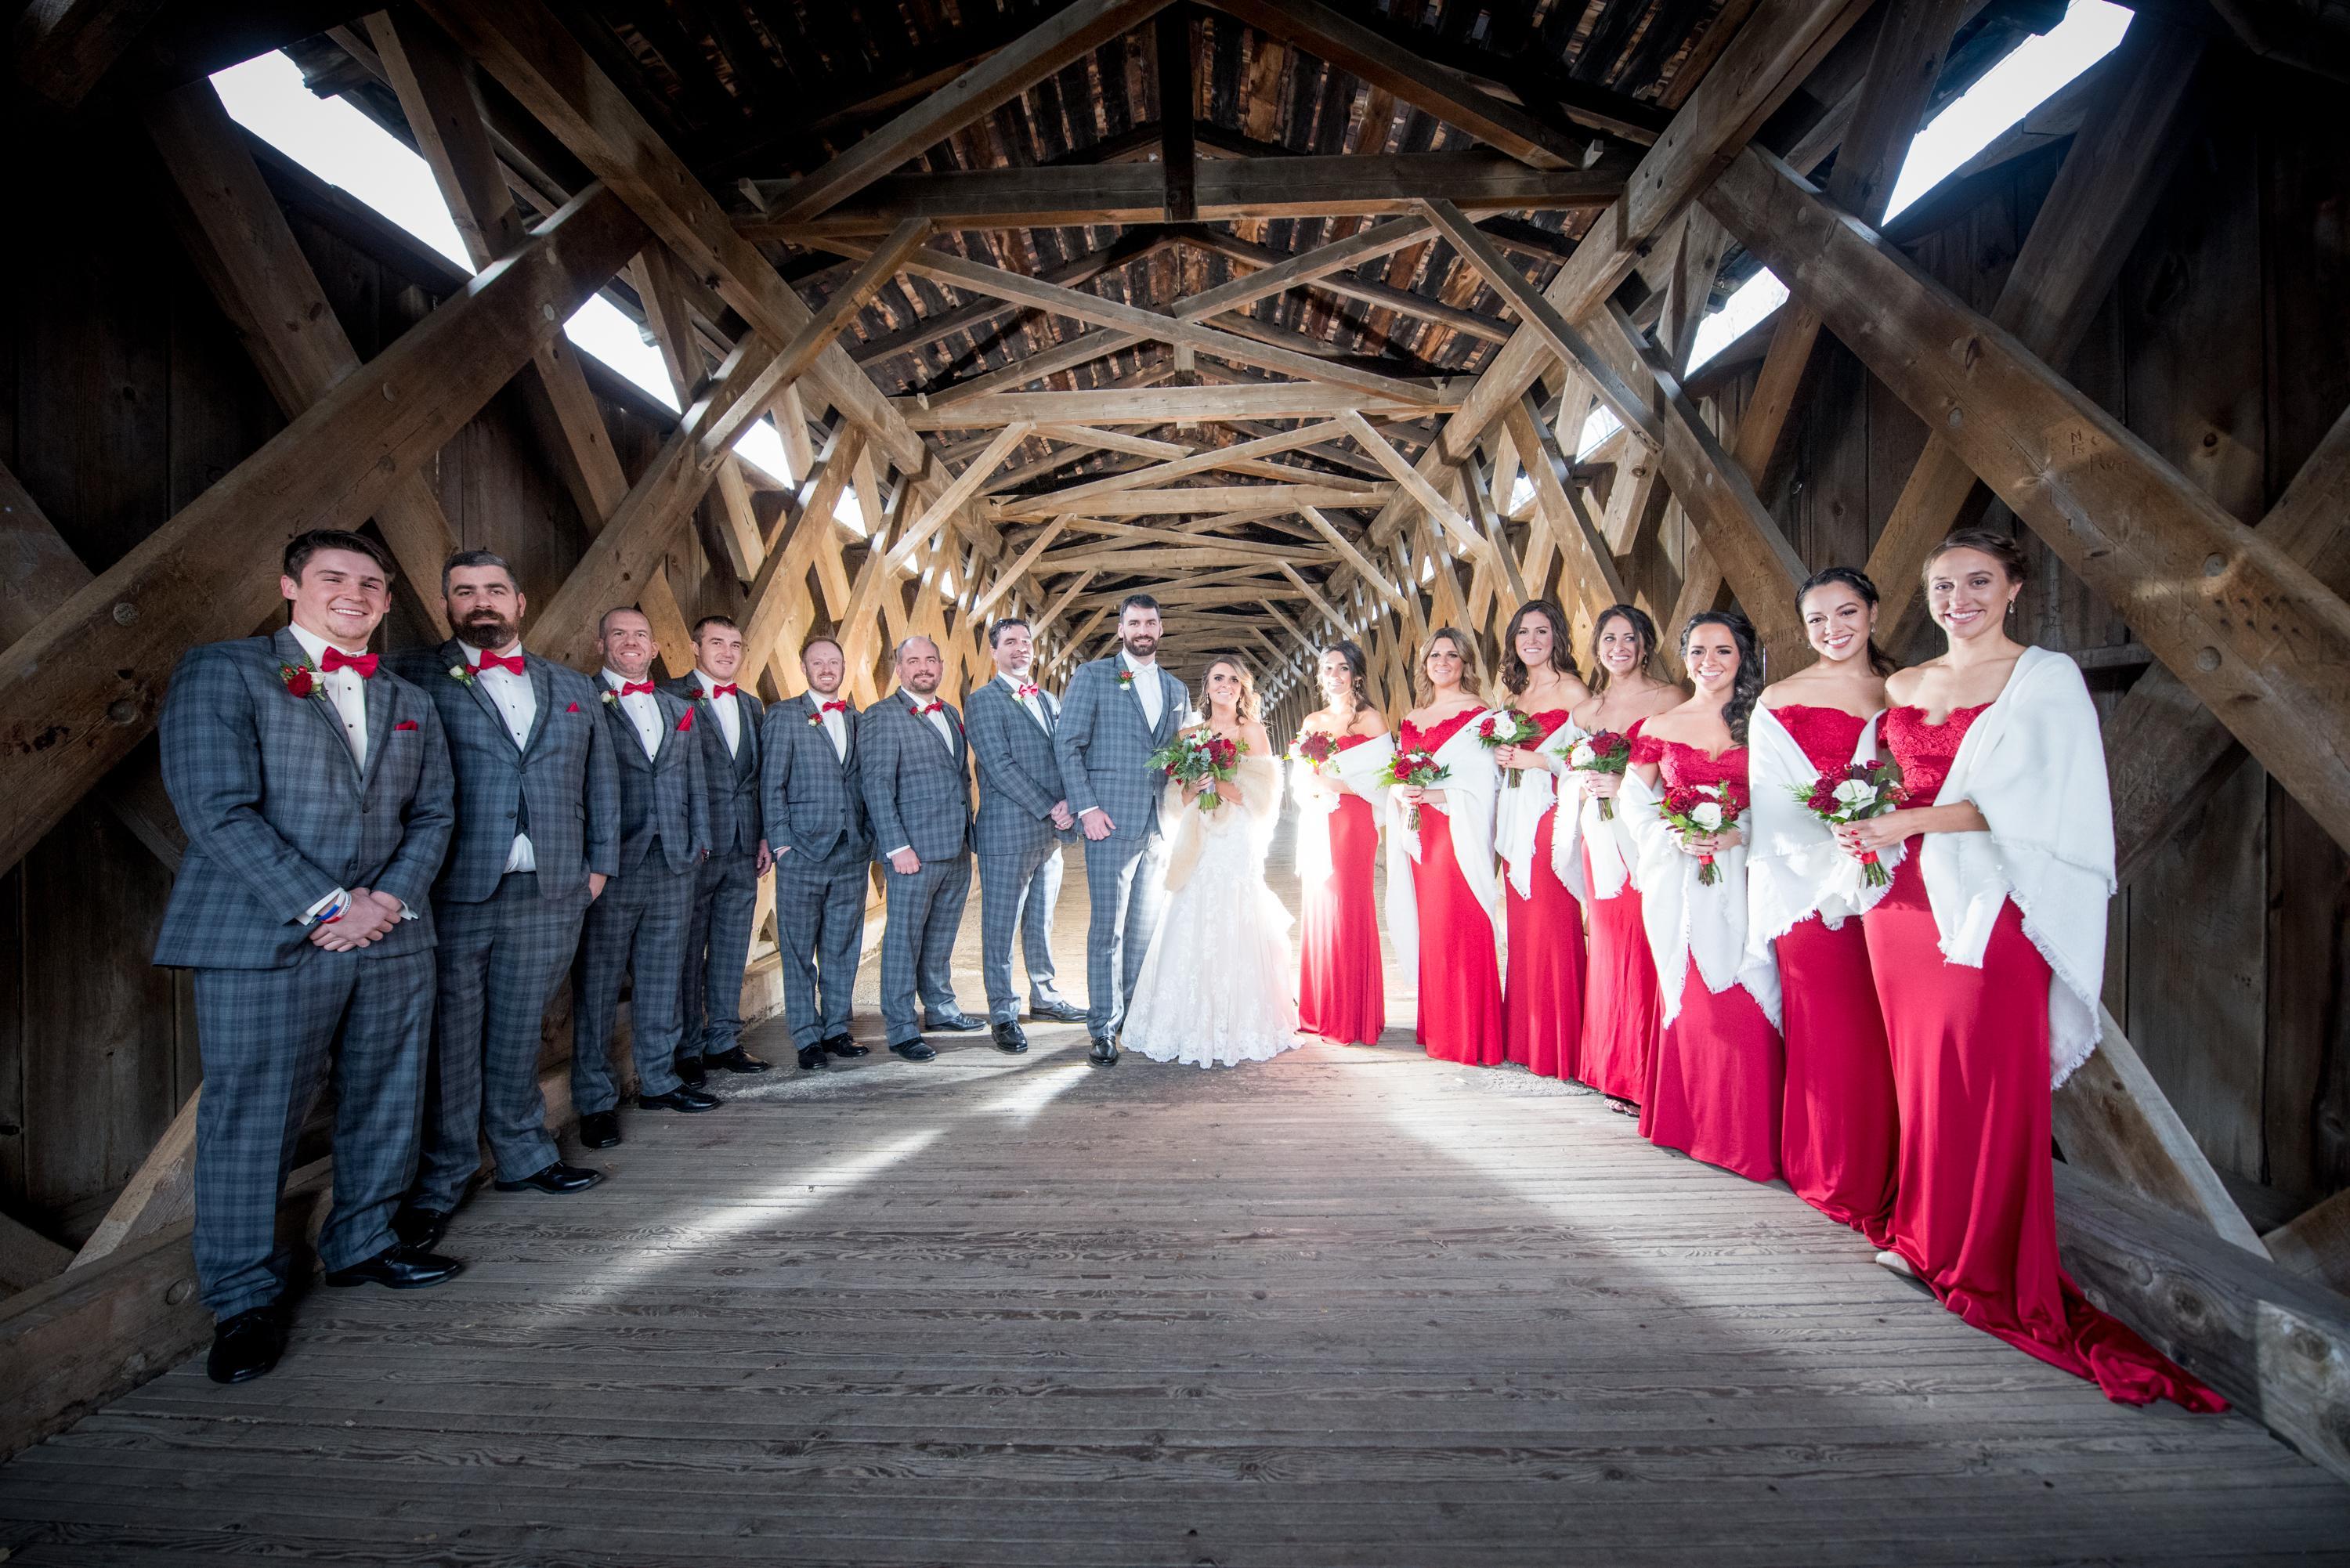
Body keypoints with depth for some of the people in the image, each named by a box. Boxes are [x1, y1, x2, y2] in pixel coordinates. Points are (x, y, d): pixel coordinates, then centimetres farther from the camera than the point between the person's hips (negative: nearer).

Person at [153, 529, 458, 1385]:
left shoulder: (410, 703, 16)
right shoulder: (220, 671, 0)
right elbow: (217, 809, -10)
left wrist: (390, 898, -5)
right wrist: (326, 906, -15)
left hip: (392, 940, 5)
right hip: (262, 943, -5)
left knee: (385, 1108, 12)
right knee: (251, 1119, 2)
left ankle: (362, 1243, 31)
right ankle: (245, 1297, 19)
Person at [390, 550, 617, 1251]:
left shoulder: (573, 688, 14)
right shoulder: (414, 675, 2)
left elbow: (601, 780, 18)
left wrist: (600, 863, 13)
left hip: (551, 893, 3)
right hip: (452, 892, -3)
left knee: (520, 1032, 14)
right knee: (449, 1039, 5)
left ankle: (524, 1153, 30)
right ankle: (439, 1183, 20)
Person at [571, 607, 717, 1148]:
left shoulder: (678, 709, 17)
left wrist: (700, 842, 10)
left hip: (675, 865, 5)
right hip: (610, 866, -5)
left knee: (661, 981, 12)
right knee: (597, 985, 3)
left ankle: (659, 1080, 24)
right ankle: (596, 1100, 13)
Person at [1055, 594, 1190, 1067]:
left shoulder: (1176, 690, 17)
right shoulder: (1092, 676, 2)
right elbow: (1068, 744, -3)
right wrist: (1086, 808, -12)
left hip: (1161, 825, 5)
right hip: (1111, 819, -5)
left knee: (1147, 926, 9)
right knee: (1107, 927, -2)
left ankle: (1133, 1014, 21)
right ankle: (1104, 1028, 7)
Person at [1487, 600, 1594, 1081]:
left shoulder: (1571, 690, -5)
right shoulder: (1516, 694, 18)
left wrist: (1537, 761, -15)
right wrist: (1503, 758, 7)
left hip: (1554, 820, -7)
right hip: (1517, 822, 7)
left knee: (1554, 929, -6)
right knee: (1522, 929, 9)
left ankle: (1557, 1047, 4)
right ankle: (1523, 1040, 18)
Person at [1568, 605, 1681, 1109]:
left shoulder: (1667, 698, -2)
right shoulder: (1585, 710, 15)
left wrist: (1625, 785, -17)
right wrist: (1585, 782, -1)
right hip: (1602, 840, 5)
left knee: (1649, 948, -6)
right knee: (1609, 947, 8)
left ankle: (1650, 1077, 5)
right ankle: (1615, 1073, 18)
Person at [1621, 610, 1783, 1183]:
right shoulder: (1659, 726, 8)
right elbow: (1634, 801, 9)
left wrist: (1736, 834, -15)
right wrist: (1675, 836, -7)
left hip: (1743, 882, -1)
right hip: (1679, 883, 1)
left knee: (1746, 1003, -4)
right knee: (1689, 1002, 6)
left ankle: (1747, 1133, 10)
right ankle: (1695, 1124, 20)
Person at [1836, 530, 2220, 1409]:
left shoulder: (2046, 678, -1)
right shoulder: (1901, 687, 14)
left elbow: (2022, 800, -12)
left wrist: (1907, 823, -18)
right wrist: (1863, 830, 1)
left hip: (1991, 907, -5)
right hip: (1904, 899, 5)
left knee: (1990, 1080, -1)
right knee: (1918, 1070, 9)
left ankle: (1990, 1263, 14)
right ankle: (1927, 1238, 24)